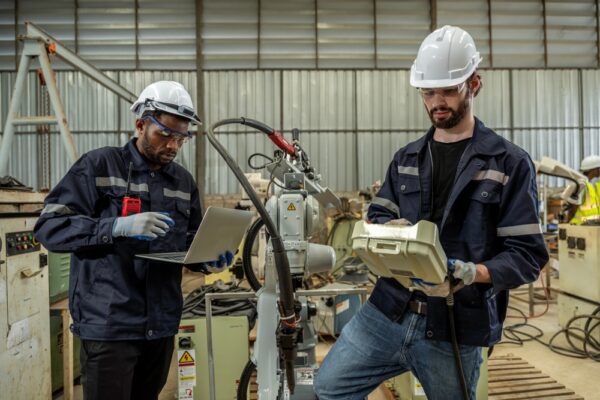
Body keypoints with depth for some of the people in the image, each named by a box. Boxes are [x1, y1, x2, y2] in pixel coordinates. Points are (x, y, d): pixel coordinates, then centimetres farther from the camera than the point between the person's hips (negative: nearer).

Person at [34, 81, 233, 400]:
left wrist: (208, 260, -6)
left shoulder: (184, 181, 10)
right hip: (109, 324, -5)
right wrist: (118, 226, -25)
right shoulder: (99, 165, -5)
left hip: (162, 325, 6)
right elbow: (49, 227, -11)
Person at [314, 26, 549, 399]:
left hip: (456, 327, -3)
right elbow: (378, 215, 13)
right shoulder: (406, 159, 10)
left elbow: (528, 254, -7)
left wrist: (470, 273, -25)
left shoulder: (510, 163, -4)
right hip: (388, 311, 4)